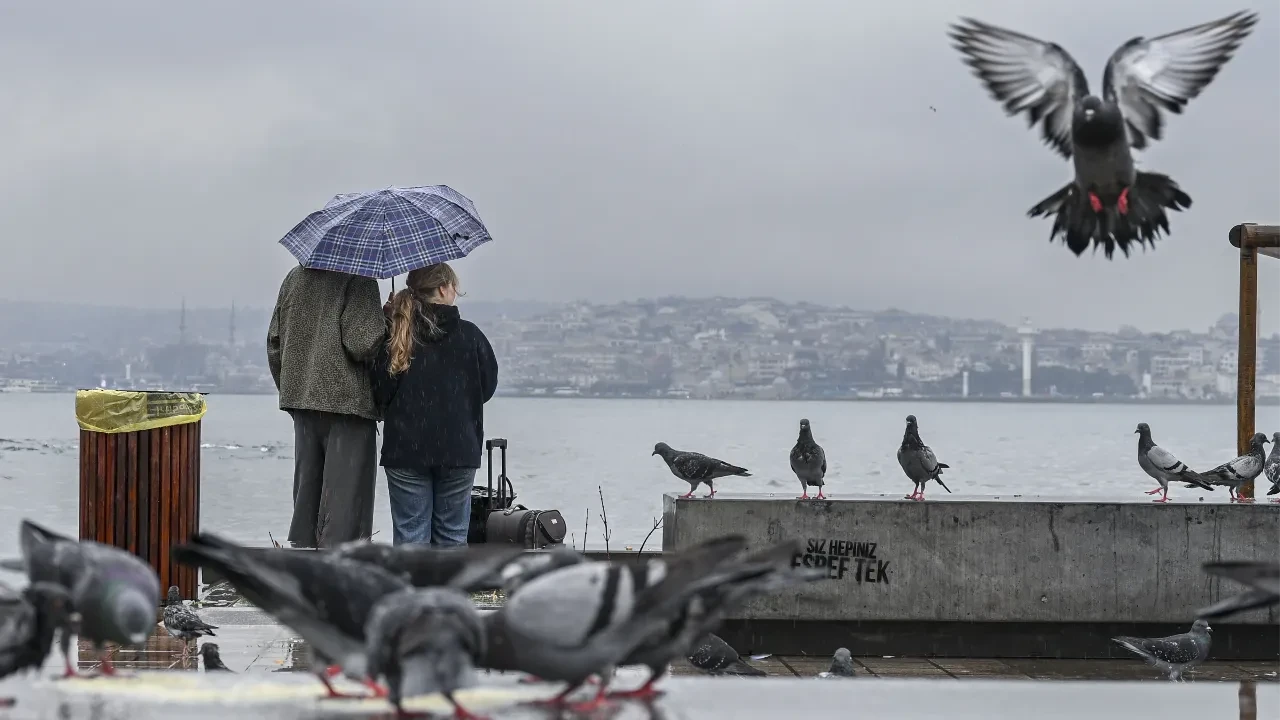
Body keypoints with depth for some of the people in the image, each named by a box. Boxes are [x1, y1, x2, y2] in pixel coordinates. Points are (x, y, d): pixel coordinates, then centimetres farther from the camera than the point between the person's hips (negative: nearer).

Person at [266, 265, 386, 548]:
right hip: (348, 402, -7)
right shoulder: (359, 280, -13)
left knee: (306, 494, 15)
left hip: (300, 397, 7)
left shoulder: (295, 278, 10)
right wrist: (387, 323, -2)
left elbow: (274, 343, 13)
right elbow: (362, 344, -20)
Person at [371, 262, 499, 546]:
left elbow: (379, 394, -2)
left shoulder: (393, 337, -4)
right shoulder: (469, 336, -4)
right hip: (459, 448, 0)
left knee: (410, 535, 3)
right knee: (452, 534, 10)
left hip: (404, 449, 0)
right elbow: (487, 386, 7)